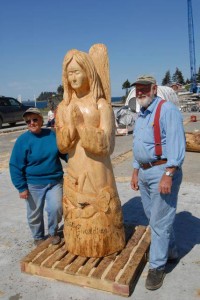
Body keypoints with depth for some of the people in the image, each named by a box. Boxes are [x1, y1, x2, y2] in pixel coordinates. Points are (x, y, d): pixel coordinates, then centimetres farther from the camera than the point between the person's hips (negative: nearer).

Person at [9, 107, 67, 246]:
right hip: (34, 184, -1)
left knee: (56, 208, -7)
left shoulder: (52, 135, -2)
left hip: (55, 181, 2)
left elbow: (65, 152, 10)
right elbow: (15, 166, -8)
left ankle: (53, 232, 24)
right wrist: (21, 187, -10)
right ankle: (38, 237, 38)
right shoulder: (23, 140, -10)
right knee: (35, 213, 11)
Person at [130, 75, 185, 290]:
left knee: (160, 221, 0)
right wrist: (135, 172, 19)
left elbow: (176, 145, -20)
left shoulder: (167, 110, -12)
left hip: (162, 171, -9)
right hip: (144, 172, 9)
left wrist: (168, 175, -25)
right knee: (153, 216, 19)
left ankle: (157, 266, 15)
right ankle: (171, 252, 39)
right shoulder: (141, 114, 15)